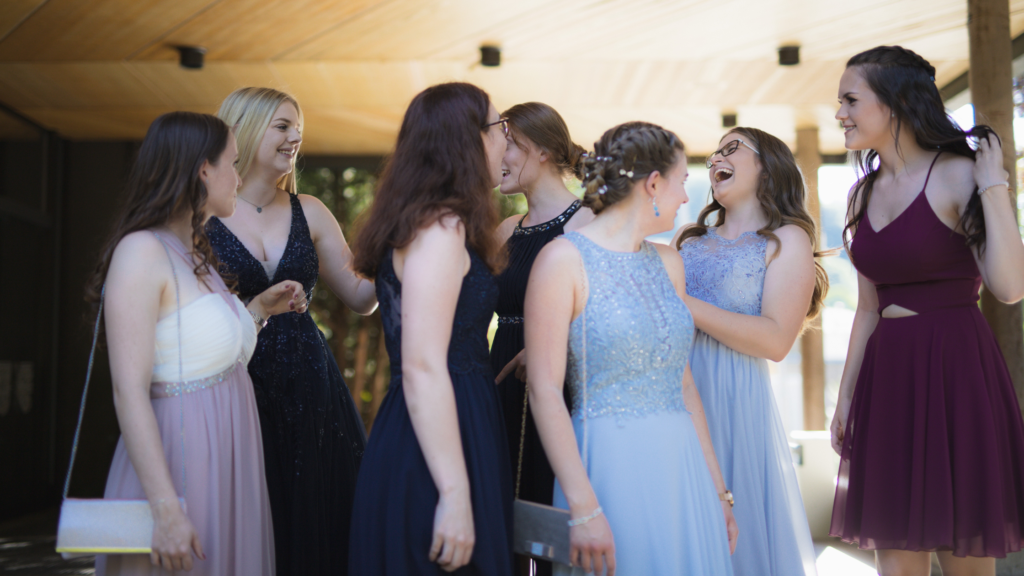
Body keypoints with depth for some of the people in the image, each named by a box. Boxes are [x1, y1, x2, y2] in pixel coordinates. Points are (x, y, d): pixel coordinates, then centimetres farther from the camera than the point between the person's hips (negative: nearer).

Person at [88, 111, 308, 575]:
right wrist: (165, 509, -24)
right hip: (176, 467, -9)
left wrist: (260, 308, 16)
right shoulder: (142, 251, -14)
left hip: (225, 465, 9)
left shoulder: (197, 255, 14)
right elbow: (129, 391, -20)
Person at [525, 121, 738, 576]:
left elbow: (682, 386, 14)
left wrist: (718, 489, 12)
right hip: (610, 466, -6)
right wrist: (583, 509, -18)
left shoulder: (668, 263, 11)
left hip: (681, 465, 6)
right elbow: (544, 391, -13)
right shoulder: (564, 258, -8)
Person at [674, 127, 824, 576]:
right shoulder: (690, 241, 17)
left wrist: (684, 304, -13)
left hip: (735, 395, -4)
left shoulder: (787, 239, 2)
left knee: (737, 531, 0)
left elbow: (776, 340, -11)